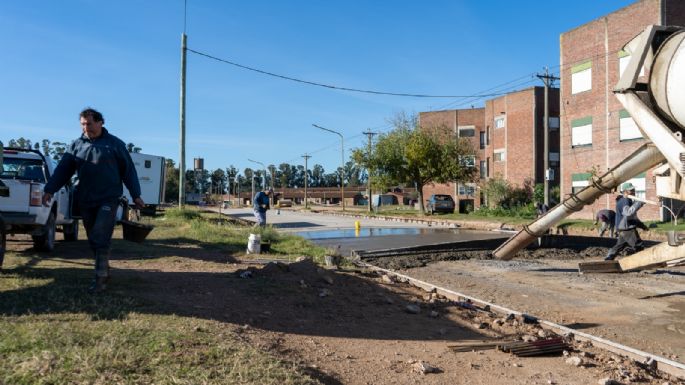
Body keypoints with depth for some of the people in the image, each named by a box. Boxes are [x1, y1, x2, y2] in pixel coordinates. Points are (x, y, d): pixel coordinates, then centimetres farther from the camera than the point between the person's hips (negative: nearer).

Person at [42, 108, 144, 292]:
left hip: (108, 200, -4)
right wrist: (49, 190, -6)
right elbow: (62, 170, 6)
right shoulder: (76, 145, 10)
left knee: (101, 239, -12)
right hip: (85, 201, 5)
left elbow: (128, 170, 2)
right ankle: (104, 271, 25)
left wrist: (135, 195, 0)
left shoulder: (115, 144, 1)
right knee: (93, 240, 11)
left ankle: (100, 277, -7)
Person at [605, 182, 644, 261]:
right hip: (627, 229, -11)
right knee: (638, 247, -8)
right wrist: (639, 203, -41)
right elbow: (628, 212, -38)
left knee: (619, 245, 16)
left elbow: (633, 216, 25)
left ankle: (608, 259, 18)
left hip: (624, 229, 11)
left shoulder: (628, 201, 17)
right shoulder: (623, 201, -17)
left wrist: (641, 224, 20)